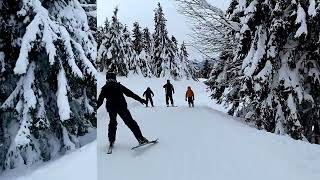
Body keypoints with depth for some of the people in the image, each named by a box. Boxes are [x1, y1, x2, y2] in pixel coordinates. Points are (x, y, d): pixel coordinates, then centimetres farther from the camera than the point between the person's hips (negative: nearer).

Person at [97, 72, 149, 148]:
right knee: (130, 122, -2)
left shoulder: (104, 88, 12)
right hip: (121, 106, -2)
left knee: (112, 123, 23)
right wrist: (140, 99, 6)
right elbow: (129, 93, 5)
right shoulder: (118, 86, 8)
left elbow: (100, 100, 11)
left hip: (111, 108, 2)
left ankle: (111, 141, 19)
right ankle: (140, 138, -10)